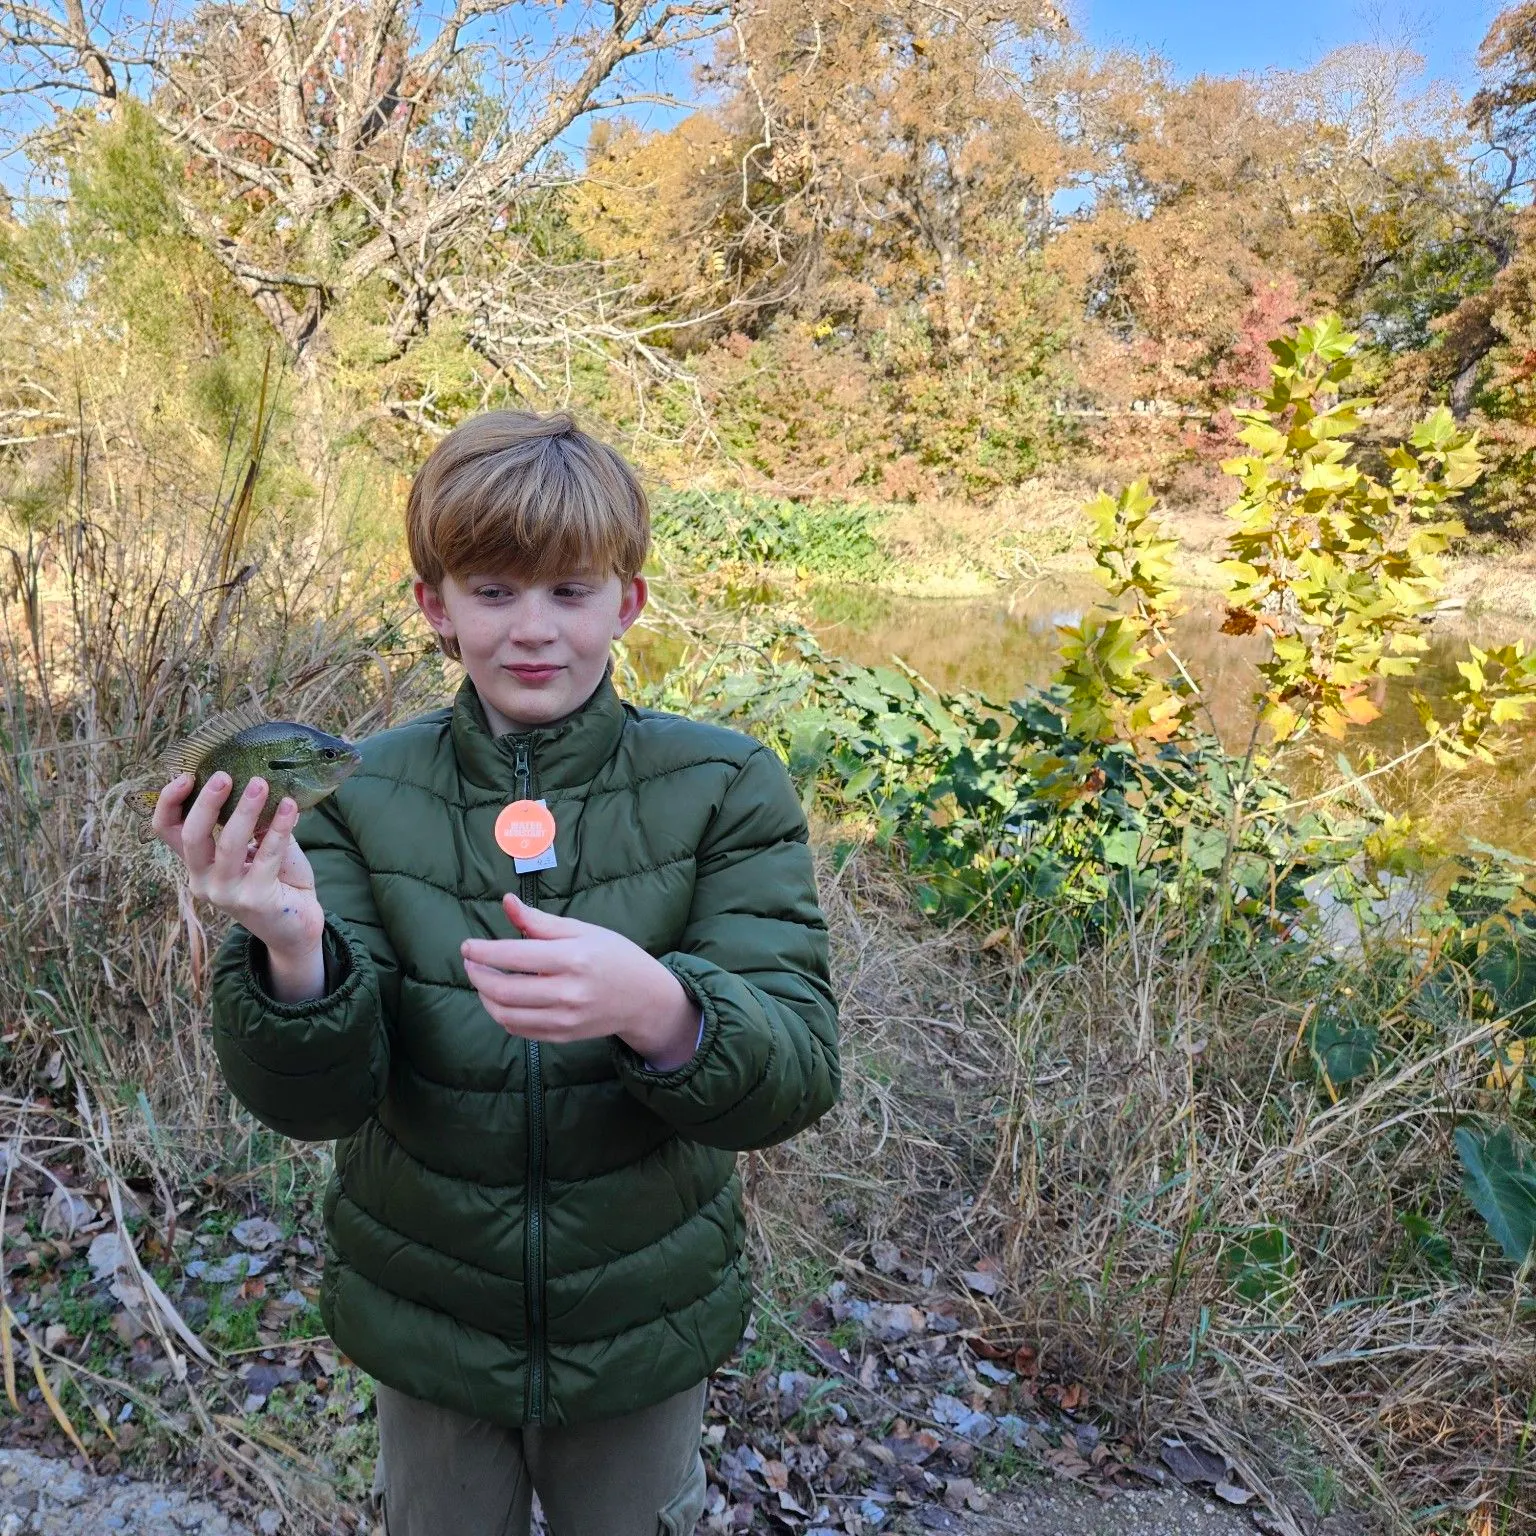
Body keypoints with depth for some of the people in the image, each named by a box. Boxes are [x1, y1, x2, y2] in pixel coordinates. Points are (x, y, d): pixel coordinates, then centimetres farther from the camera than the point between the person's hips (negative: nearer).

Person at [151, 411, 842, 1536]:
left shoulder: (724, 790, -15)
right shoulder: (360, 796, -11)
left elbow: (797, 1075, -21)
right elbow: (316, 1102, -15)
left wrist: (655, 1007, -42)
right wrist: (291, 951, -36)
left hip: (645, 1326, -1)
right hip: (426, 1318, 1)